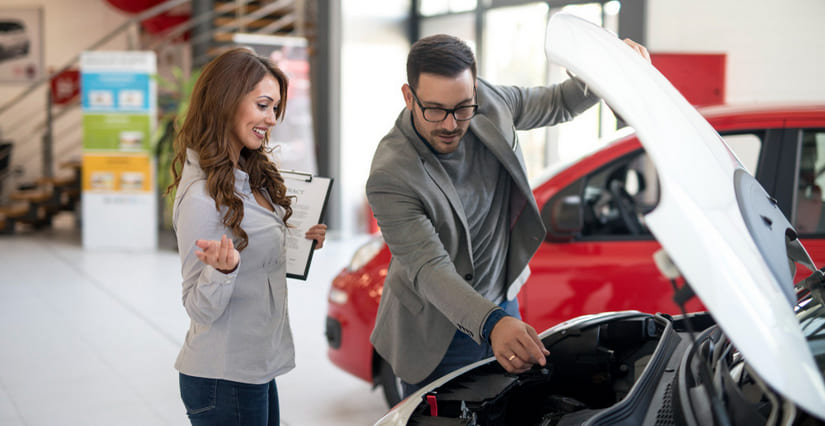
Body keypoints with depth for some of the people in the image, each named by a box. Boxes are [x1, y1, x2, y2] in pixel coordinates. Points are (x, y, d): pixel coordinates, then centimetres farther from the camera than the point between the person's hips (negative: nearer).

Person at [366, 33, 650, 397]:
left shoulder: (489, 101, -12)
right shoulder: (390, 177, -30)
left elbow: (555, 103, 7)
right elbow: (429, 270, -35)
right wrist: (492, 323, -51)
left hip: (503, 304, 6)